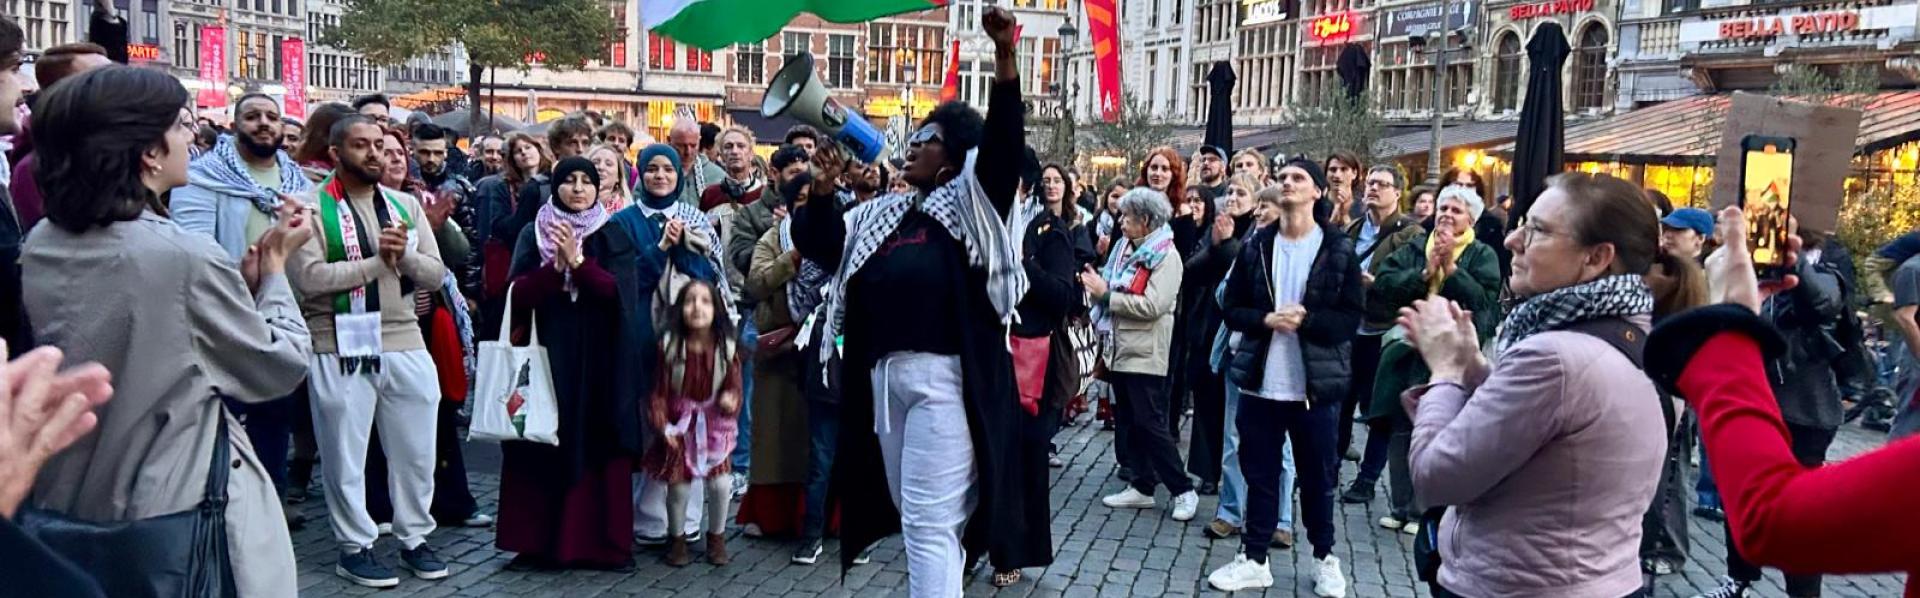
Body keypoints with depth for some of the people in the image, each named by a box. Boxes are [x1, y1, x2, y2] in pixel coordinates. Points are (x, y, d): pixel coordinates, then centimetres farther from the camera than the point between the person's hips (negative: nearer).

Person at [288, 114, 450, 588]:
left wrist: (405, 254, -15)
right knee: (346, 456, 7)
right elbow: (309, 279, -17)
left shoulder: (406, 205, 11)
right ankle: (355, 548, 20)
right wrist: (379, 261, -16)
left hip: (404, 344, 5)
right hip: (340, 350, -4)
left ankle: (414, 539, 27)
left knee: (416, 451, 12)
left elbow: (435, 273, 5)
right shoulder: (313, 207, -5)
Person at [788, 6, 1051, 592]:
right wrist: (823, 189, 1)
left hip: (946, 375, -7)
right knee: (911, 514, 17)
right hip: (885, 375, 7)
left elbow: (1003, 141, -10)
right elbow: (819, 243, 18)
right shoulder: (879, 215, 21)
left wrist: (1006, 57, -23)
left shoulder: (969, 202, 4)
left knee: (930, 521, -7)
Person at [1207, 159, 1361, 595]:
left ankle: (1324, 558, 28)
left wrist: (1306, 320, -21)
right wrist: (1266, 319, -15)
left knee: (1317, 477, 11)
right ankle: (1254, 559, 21)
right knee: (1260, 475, 10)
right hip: (1261, 382, 2)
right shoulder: (1255, 246, 4)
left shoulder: (1339, 249, -2)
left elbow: (1350, 319, -6)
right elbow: (1231, 308, 4)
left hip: (1315, 385, -2)